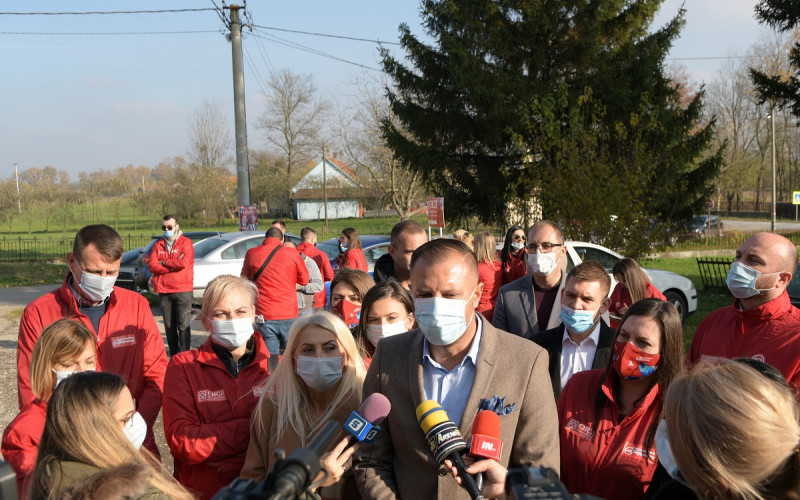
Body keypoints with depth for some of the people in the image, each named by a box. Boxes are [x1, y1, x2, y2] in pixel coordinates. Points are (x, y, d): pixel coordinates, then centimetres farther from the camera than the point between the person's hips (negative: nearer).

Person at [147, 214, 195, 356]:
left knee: (183, 325, -5)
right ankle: (174, 354, 17)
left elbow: (184, 263, -15)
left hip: (182, 290, -4)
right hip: (164, 291, 4)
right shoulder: (158, 245, 13)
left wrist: (164, 262, -3)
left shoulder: (185, 243, 1)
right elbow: (152, 265, -1)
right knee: (169, 325, 8)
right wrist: (174, 265, -9)